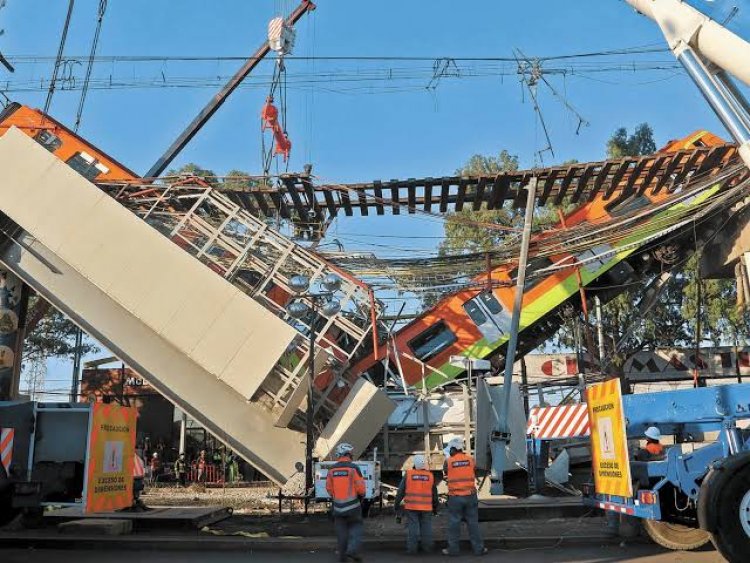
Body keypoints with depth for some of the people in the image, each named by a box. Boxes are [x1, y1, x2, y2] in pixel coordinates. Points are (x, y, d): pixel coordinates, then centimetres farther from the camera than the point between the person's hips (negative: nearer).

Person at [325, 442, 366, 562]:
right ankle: (352, 549, -4)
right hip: (352, 504, -4)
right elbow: (360, 486, -13)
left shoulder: (332, 469, 0)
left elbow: (329, 487, 6)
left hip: (338, 504, 4)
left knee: (341, 530, 13)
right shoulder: (353, 468, -13)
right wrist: (362, 495, 8)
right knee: (356, 526, 11)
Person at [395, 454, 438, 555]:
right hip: (426, 507, 2)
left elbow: (401, 491, -2)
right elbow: (434, 494, 9)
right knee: (426, 526, 13)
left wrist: (397, 505, 6)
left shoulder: (408, 474, -5)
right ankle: (428, 548, 17)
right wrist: (435, 507, 22)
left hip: (411, 506, -1)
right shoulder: (430, 476, 1)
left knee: (412, 527, 4)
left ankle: (412, 549, 3)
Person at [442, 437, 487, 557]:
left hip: (455, 497, -2)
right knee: (473, 523, 9)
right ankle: (478, 548, 14)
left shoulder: (448, 462, -6)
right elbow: (473, 473, 11)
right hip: (470, 496, 2)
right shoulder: (471, 459, 0)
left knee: (454, 523, 7)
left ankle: (453, 549, 10)